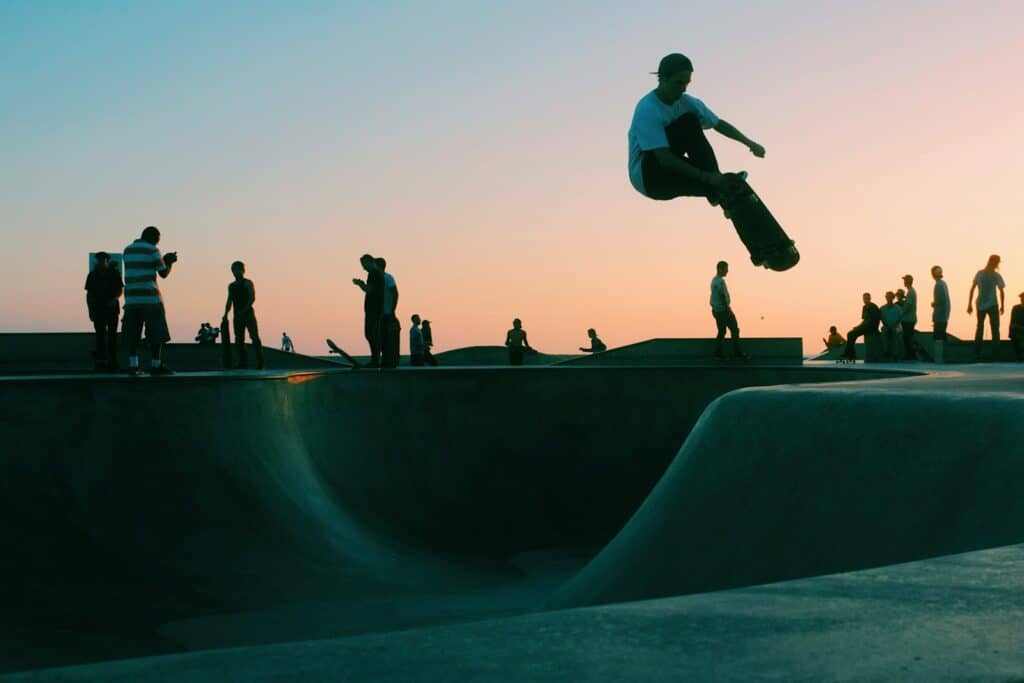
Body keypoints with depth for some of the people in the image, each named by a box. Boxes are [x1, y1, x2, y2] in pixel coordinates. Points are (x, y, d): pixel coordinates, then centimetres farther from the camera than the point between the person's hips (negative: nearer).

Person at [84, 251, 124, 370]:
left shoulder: (114, 273, 3)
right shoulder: (92, 275, 5)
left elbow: (120, 289, 5)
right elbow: (89, 294, 7)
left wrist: (115, 299, -15)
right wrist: (90, 311, 1)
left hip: (112, 308, 0)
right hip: (98, 309, 0)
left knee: (112, 335, -1)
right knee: (100, 335, -4)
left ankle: (112, 361, 1)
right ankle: (100, 360, -4)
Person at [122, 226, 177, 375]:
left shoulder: (127, 250, 15)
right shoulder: (152, 251, -5)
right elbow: (164, 273, 0)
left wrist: (164, 259, 27)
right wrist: (170, 262, 20)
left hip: (131, 298, 6)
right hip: (150, 297, -6)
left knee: (132, 333, 5)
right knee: (156, 333, -1)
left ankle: (133, 364, -3)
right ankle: (156, 365, -2)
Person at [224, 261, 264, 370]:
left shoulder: (248, 283, 2)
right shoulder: (231, 286, 17)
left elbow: (252, 298, -9)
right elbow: (229, 302, 18)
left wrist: (244, 310, -20)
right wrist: (226, 314, 4)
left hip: (248, 313, -5)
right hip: (237, 316, 5)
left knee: (254, 337, -11)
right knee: (239, 340, 1)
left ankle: (260, 362, -14)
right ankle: (243, 363, 3)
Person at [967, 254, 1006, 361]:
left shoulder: (979, 274, 4)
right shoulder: (996, 276, -4)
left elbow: (972, 290, 5)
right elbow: (1002, 292, -5)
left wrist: (969, 305, 9)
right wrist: (1002, 306, 6)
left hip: (980, 305, 3)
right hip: (992, 306, -3)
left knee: (980, 328, 11)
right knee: (995, 330, 4)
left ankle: (977, 355, 10)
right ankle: (995, 356, 2)